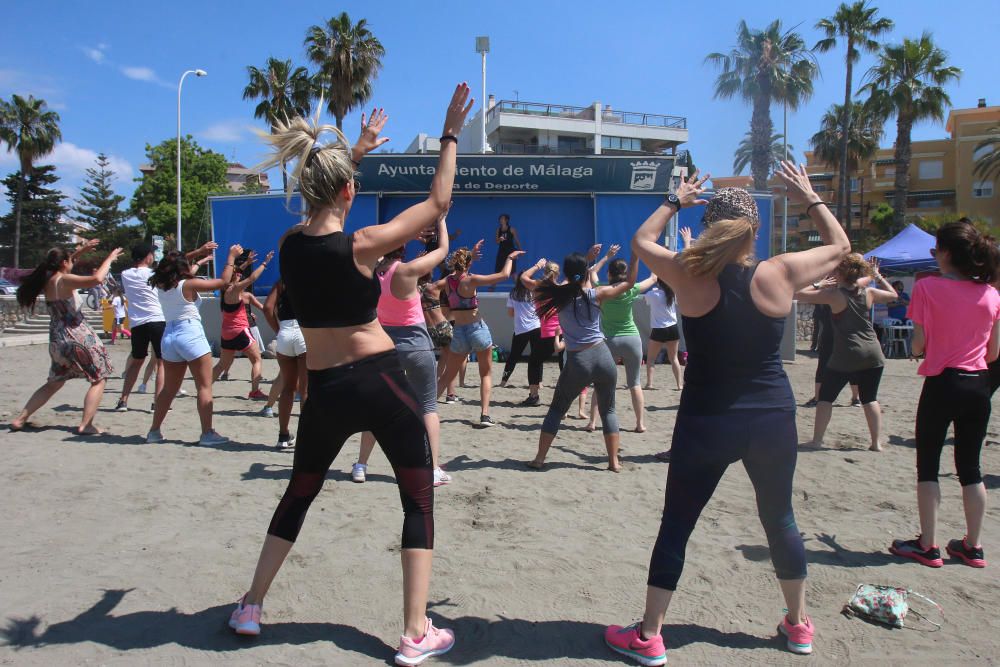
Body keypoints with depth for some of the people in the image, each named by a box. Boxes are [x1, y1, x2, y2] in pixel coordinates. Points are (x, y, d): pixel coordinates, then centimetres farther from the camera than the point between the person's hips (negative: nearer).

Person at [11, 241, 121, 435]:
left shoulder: (46, 280, 8)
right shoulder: (64, 280, -13)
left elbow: (63, 266, 31)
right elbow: (97, 279, -28)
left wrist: (80, 251, 26)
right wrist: (109, 259, -15)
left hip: (57, 340, 8)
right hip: (78, 338, -8)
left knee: (54, 383, 23)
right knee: (99, 379, 4)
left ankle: (20, 419, 21)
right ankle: (85, 425, -6)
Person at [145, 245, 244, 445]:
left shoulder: (162, 287, 8)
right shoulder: (189, 284, -10)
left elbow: (177, 272, 28)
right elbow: (224, 281, -8)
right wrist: (231, 257, 3)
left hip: (169, 337, 7)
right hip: (191, 335, -7)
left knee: (169, 389, 17)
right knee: (205, 387, -1)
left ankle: (154, 431, 21)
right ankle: (207, 433, -4)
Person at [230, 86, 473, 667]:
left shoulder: (290, 243, 0)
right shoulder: (359, 246, -15)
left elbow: (322, 203, 23)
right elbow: (438, 203, -5)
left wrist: (355, 151, 32)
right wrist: (451, 135, 3)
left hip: (324, 390, 5)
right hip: (379, 382, -5)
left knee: (299, 493, 25)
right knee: (420, 499, 8)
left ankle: (251, 607, 35)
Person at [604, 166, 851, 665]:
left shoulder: (688, 275, -11)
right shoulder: (778, 274, -9)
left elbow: (641, 240, 9)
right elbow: (840, 246, 10)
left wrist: (674, 201, 22)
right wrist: (810, 198, 20)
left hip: (706, 423, -1)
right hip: (772, 419, 2)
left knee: (675, 525, 9)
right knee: (780, 520, 21)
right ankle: (798, 625, 38)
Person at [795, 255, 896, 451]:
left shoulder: (833, 294, -10)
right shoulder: (868, 292, 4)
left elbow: (799, 294, -10)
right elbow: (893, 295, 24)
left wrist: (818, 285, 5)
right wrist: (878, 276, 28)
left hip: (845, 356, -4)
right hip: (872, 354, 5)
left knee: (826, 396, 6)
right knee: (870, 398, 14)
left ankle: (817, 440, 4)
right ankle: (877, 443, 11)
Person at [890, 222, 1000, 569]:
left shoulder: (927, 287, -10)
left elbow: (918, 347, -11)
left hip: (942, 384, -5)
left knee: (928, 465, 7)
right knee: (970, 467, 14)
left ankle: (928, 546, 10)